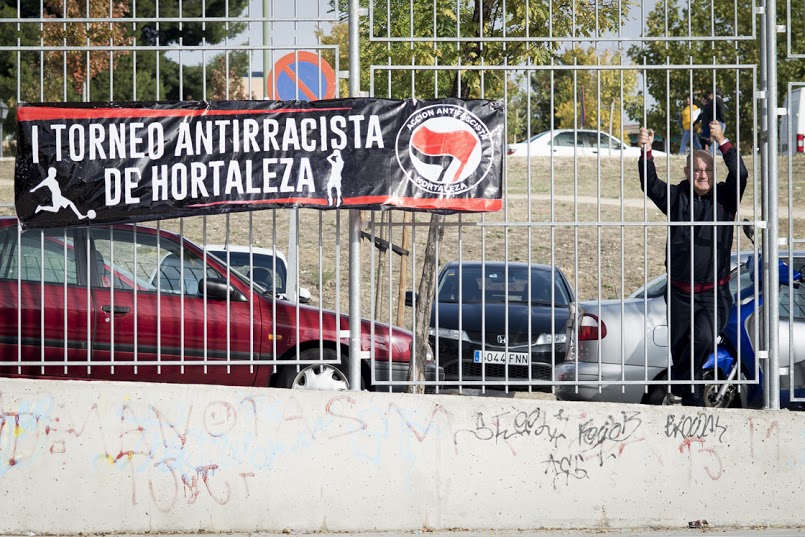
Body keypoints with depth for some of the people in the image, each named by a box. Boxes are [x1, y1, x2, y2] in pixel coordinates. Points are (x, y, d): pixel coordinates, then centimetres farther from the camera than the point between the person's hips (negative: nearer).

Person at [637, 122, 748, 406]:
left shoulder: (724, 197, 3)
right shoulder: (676, 197, 6)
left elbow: (740, 175, -13)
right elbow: (650, 185, -5)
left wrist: (723, 143, -22)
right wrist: (646, 152, -18)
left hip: (714, 292, -2)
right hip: (680, 292, 2)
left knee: (704, 339, -23)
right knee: (680, 347, 7)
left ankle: (681, 383, -5)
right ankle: (690, 397, 22)